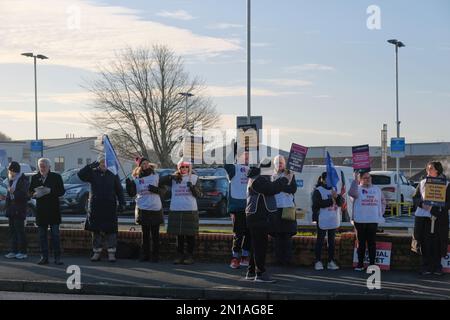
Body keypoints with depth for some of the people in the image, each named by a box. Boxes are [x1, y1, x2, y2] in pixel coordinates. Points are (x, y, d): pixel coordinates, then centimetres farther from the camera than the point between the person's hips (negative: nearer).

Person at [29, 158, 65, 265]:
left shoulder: (56, 177, 1)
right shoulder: (35, 178, 9)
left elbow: (62, 191, -3)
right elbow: (30, 191, 10)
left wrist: (50, 191, -18)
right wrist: (35, 194, -12)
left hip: (53, 209, -3)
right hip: (41, 210, 3)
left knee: (55, 234, -3)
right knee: (42, 235, 6)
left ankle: (57, 257, 0)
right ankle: (44, 257, 12)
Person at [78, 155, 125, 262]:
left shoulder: (113, 174, 5)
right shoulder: (93, 173, 5)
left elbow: (119, 190, 7)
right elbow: (80, 175, -11)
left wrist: (121, 203, -1)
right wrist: (91, 165, -17)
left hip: (110, 208, -1)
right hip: (95, 207, 1)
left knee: (110, 231, -1)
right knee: (96, 231, 6)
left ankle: (111, 253, 4)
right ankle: (97, 253, 14)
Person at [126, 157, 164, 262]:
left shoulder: (156, 176, 5)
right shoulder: (136, 178, 5)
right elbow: (132, 194, 0)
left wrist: (156, 189, -13)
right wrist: (129, 185, -17)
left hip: (155, 208, -1)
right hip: (143, 209, 1)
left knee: (155, 234, 2)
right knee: (145, 234, 8)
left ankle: (155, 255, 6)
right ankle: (145, 255, 15)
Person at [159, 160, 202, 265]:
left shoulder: (194, 178, 6)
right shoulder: (173, 178, 8)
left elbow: (198, 194, 2)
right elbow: (160, 182, -2)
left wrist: (192, 187, -16)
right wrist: (170, 177, -15)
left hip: (190, 210, -1)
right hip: (176, 210, 1)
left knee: (190, 235, 2)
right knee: (179, 235, 8)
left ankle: (190, 256, 10)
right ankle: (180, 255, 16)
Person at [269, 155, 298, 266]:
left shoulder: (290, 175, 10)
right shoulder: (272, 176, 15)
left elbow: (293, 189, -4)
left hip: (287, 208, -2)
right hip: (275, 208, 2)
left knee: (287, 235, -4)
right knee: (277, 234, 0)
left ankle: (287, 259, -1)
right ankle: (279, 259, 5)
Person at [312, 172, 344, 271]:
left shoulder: (334, 189, 13)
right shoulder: (318, 191, -4)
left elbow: (341, 202, 6)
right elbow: (317, 203, -18)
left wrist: (337, 197, -14)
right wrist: (331, 200, -15)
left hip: (333, 220, 6)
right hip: (322, 220, -6)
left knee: (332, 241, 10)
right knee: (320, 240, -1)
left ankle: (331, 262, 15)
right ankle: (318, 262, 3)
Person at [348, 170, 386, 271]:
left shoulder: (377, 189, 13)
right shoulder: (358, 189, 0)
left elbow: (383, 202, 24)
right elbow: (352, 193, -25)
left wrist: (380, 212, 12)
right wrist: (355, 180, -26)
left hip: (373, 220, 3)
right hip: (360, 220, -2)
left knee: (372, 243, 4)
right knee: (361, 243, 3)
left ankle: (372, 264, 9)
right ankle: (360, 264, 8)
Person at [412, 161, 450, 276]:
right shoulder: (422, 183, 11)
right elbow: (415, 198, 9)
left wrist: (435, 208, -15)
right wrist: (422, 204, -12)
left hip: (439, 218, -2)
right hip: (423, 218, 2)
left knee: (437, 244, -1)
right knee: (425, 243, 0)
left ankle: (437, 267, 9)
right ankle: (426, 267, 7)